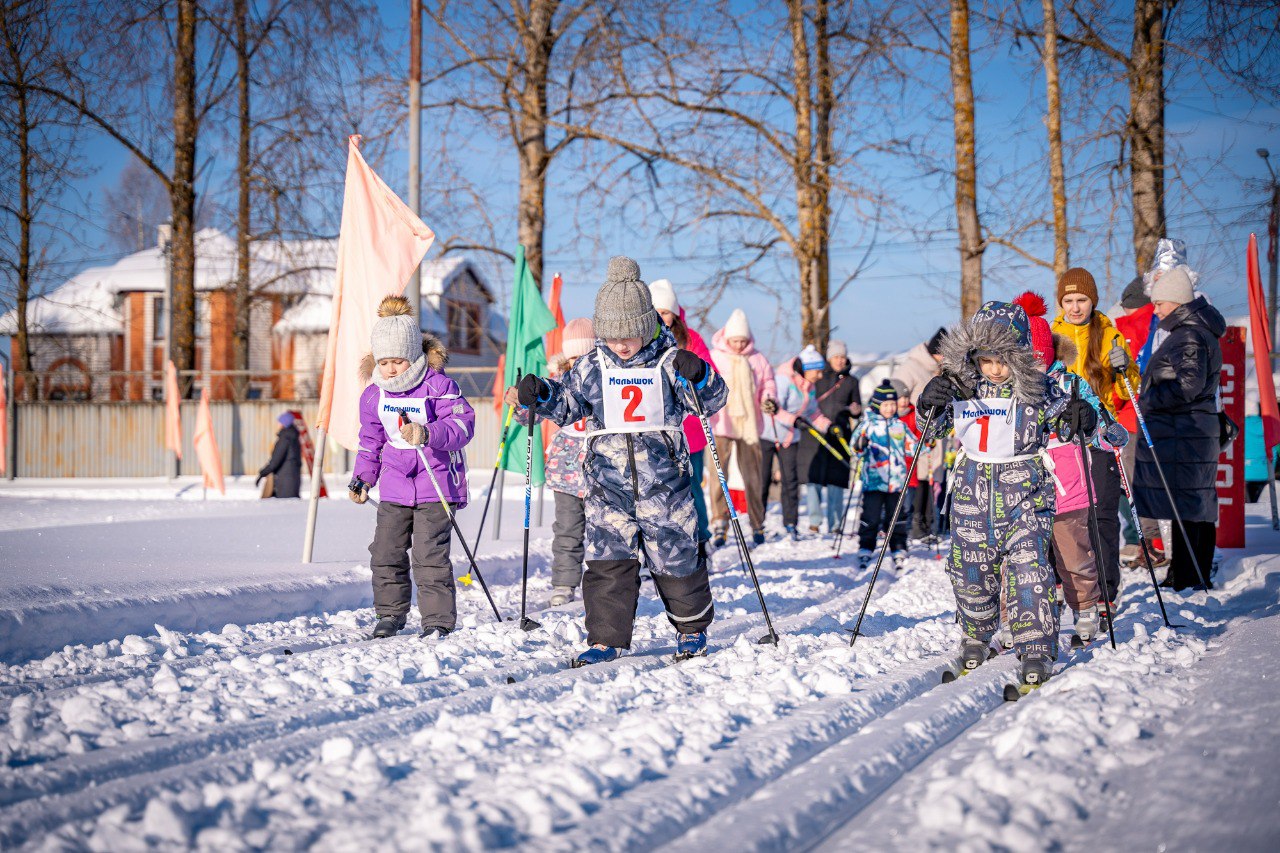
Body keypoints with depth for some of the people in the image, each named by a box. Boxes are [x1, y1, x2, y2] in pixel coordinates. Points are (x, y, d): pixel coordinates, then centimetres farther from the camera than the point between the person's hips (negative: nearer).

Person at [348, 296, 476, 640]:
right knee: (386, 552, 6)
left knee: (430, 554, -10)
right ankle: (390, 613, 22)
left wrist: (427, 434, -31)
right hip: (394, 487, 6)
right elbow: (371, 440, 18)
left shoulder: (438, 385, -13)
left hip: (435, 485, -6)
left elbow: (463, 424, -17)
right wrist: (362, 478, 15)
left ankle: (438, 620, -2)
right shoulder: (373, 395, 5)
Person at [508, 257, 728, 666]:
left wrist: (700, 377, -22)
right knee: (607, 561, -2)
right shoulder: (592, 367, 5)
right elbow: (566, 404, 16)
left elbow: (711, 401, -2)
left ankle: (692, 628, 27)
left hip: (663, 482, -2)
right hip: (608, 484, 2)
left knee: (676, 557, 6)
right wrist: (539, 394, -3)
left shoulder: (669, 362, -2)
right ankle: (606, 637, 6)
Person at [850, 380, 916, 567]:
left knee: (896, 517, 8)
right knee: (871, 517, -2)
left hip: (896, 481, 3)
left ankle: (899, 550, 15)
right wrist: (860, 446, -28)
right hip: (873, 480, -3)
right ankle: (865, 550, 6)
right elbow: (856, 446, -7)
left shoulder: (900, 425, 11)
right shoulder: (868, 424, -1)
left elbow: (912, 447, 19)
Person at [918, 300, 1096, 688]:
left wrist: (1079, 417, -24)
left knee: (1027, 568, -13)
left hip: (1025, 490, -3)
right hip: (973, 492, 3)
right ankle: (976, 640, 32)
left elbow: (1062, 418, -1)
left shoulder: (1037, 390, -5)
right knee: (970, 570, 11)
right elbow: (932, 423, 8)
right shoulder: (962, 389, 0)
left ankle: (1036, 650, -9)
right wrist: (930, 403, -14)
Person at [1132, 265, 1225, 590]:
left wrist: (1150, 400, -16)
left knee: (1184, 505, -7)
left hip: (1181, 435, -11)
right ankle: (1199, 574, 22)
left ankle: (1185, 578, -4)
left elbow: (1189, 384, -24)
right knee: (1199, 506, 14)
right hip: (1198, 431, 11)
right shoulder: (1194, 330, 18)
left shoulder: (1189, 336, -15)